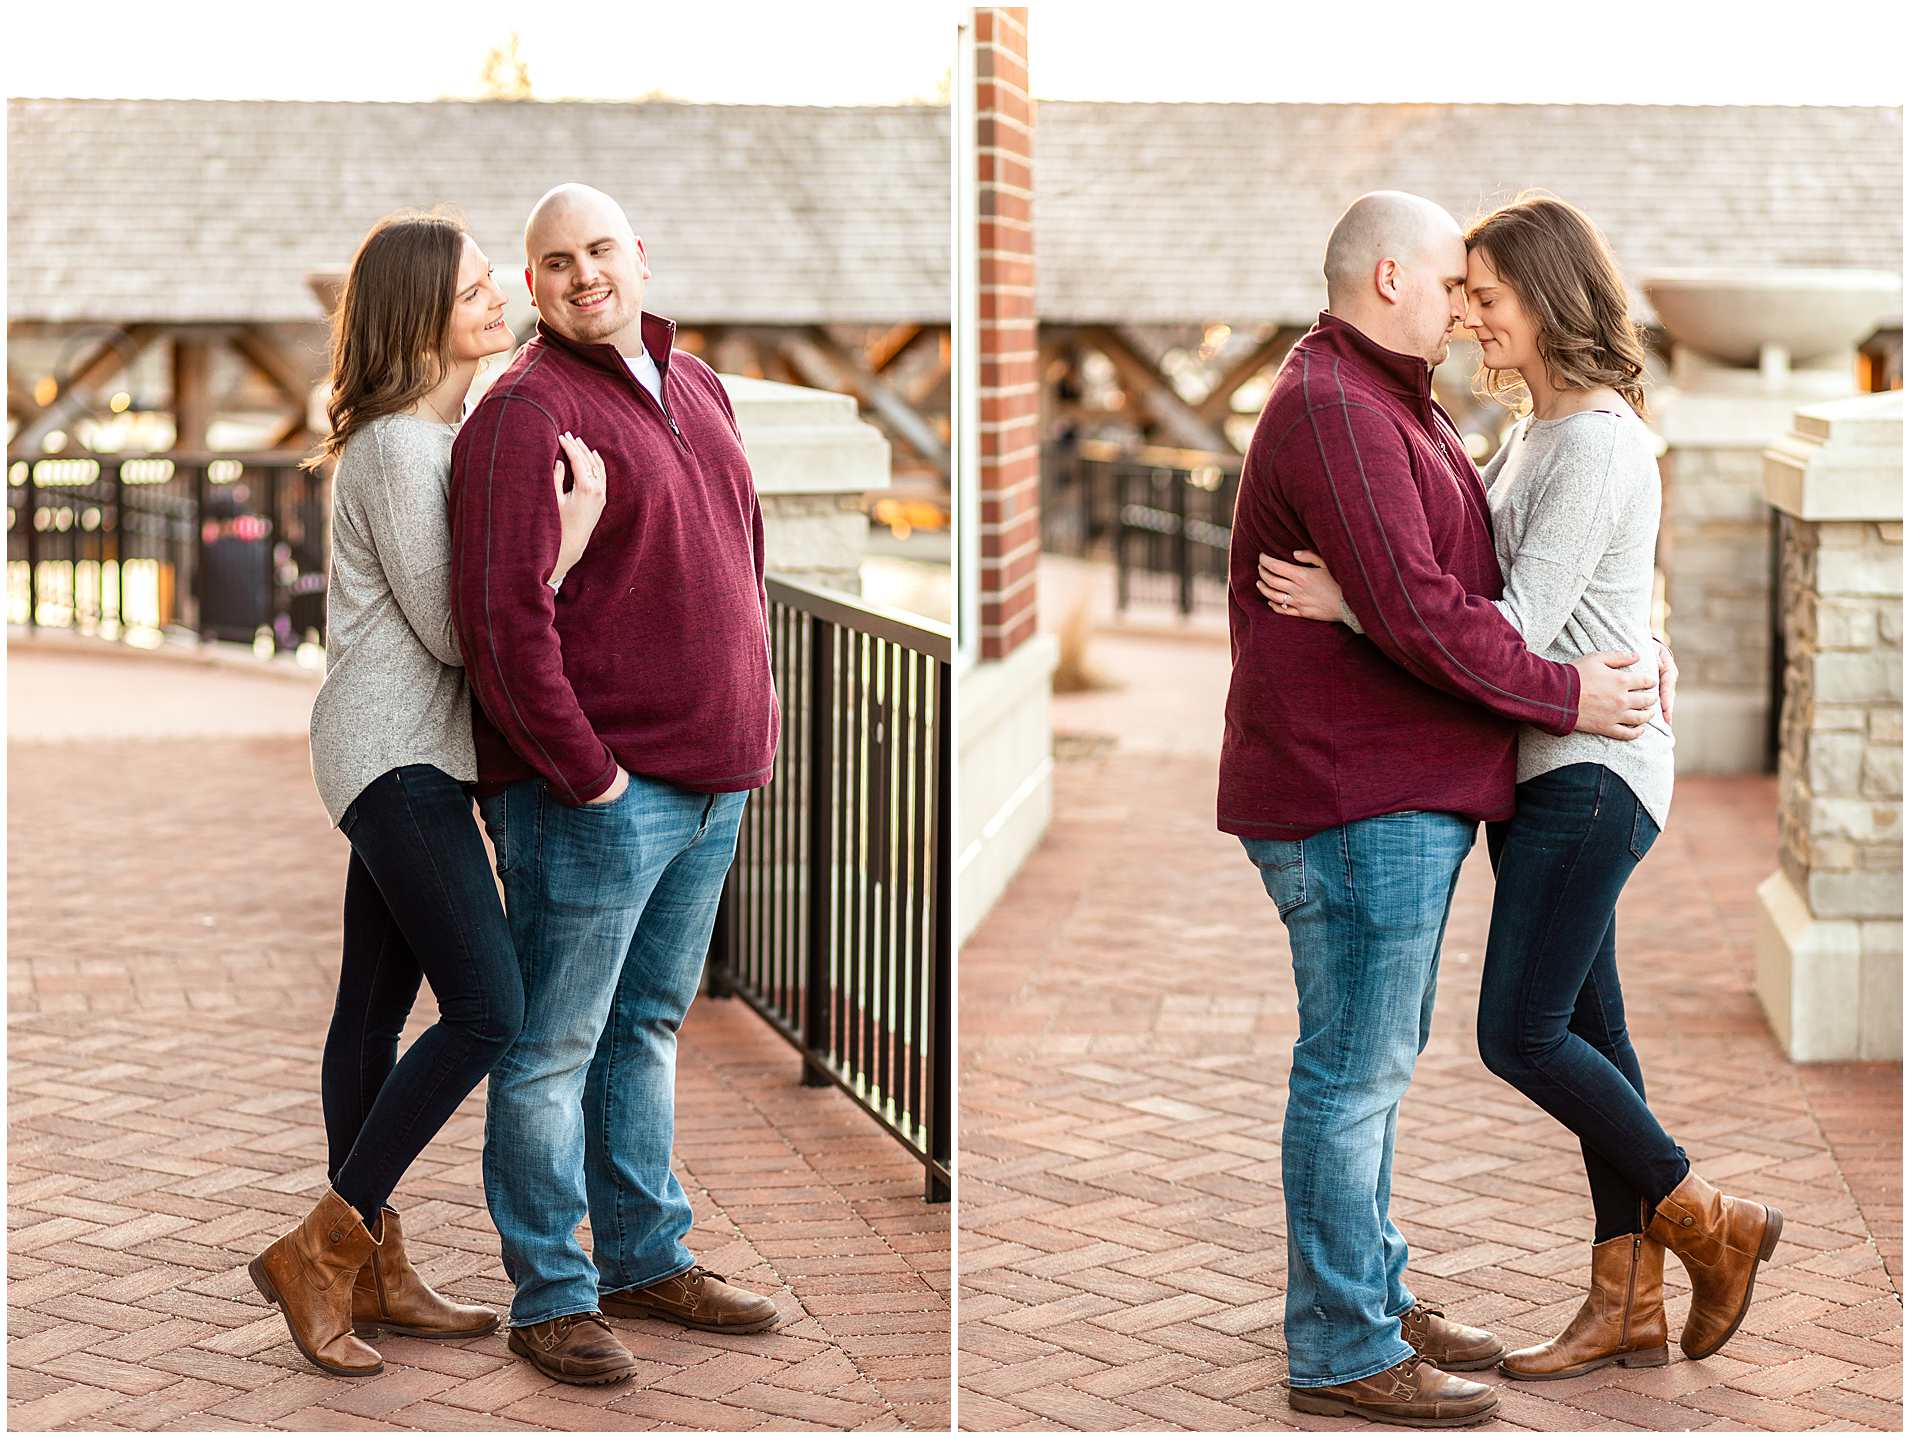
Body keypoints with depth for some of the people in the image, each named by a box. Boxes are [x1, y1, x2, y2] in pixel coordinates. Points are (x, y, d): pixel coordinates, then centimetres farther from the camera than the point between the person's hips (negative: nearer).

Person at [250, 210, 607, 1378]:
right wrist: (568, 543, -16)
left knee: (376, 1012, 12)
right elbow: (451, 631, -16)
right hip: (398, 755, -10)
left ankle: (374, 1274, 19)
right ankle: (321, 1251, -7)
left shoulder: (449, 433, 13)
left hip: (412, 755, 10)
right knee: (488, 1008, -14)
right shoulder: (398, 449, -17)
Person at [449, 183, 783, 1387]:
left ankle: (647, 1257, 30)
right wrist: (585, 771, -18)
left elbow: (746, 555, 23)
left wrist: (749, 722, 14)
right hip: (592, 789, -8)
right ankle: (552, 1297, 9)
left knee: (649, 1027, 18)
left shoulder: (698, 388, 14)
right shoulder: (525, 413, -12)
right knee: (554, 1047, 0)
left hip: (711, 780, 8)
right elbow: (502, 616, -19)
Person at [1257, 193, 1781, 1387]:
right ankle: (1628, 1304, 16)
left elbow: (1521, 625, -23)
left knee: (1521, 1033, -9)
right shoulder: (1536, 431, 14)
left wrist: (1351, 604, -25)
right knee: (1585, 1029, 10)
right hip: (1543, 766, 10)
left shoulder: (1597, 442, -16)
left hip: (1593, 769, -10)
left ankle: (1708, 1222, 8)